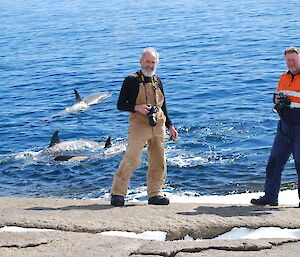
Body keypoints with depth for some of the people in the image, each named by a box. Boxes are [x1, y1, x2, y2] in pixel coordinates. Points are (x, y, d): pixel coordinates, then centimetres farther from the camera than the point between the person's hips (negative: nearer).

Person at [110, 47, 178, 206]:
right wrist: (137, 107, -18)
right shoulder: (132, 81, -1)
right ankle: (117, 193, -3)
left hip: (158, 126, 6)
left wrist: (170, 126, 20)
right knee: (131, 159, -11)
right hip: (139, 125, -6)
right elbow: (121, 105, -2)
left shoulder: (157, 81, 16)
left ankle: (155, 194, 13)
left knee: (159, 162, 5)